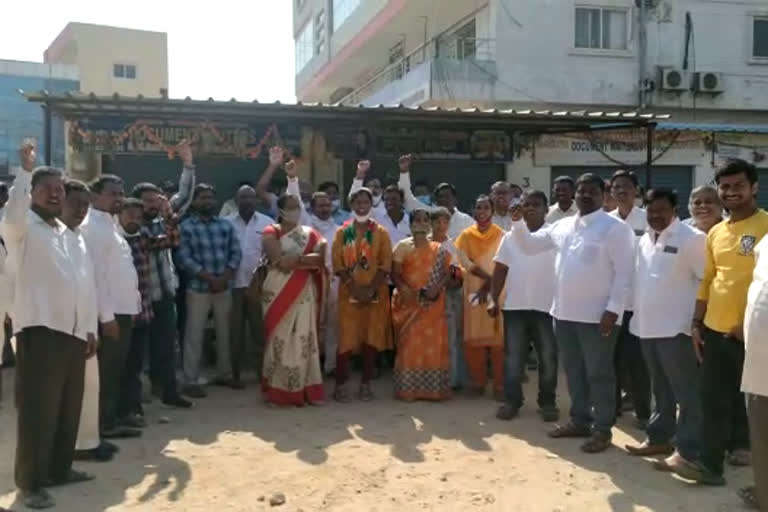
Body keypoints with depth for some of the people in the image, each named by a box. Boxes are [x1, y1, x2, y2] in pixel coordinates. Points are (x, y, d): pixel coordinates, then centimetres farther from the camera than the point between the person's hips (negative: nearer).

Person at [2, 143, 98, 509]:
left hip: (74, 332, 7)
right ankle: (30, 482, 5)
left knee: (68, 407, 13)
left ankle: (59, 469, 26)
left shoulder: (73, 236, 19)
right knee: (38, 409, -4)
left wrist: (90, 328, 13)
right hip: (39, 329, -7)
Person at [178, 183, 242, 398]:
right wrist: (209, 278, -16)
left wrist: (225, 277, -10)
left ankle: (225, 374, 27)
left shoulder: (226, 225, 10)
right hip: (198, 287, -4)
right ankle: (190, 381, 6)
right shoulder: (186, 226, -2)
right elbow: (185, 258, -10)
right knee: (194, 334, -1)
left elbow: (236, 253, 5)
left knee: (224, 332, 13)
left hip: (224, 287, 4)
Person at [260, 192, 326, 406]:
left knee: (303, 338, 1)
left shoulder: (310, 233, 14)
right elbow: (280, 261, -14)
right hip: (280, 292, -3)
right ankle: (279, 390, 5)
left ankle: (302, 389, 7)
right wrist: (306, 257, -7)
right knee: (280, 339, -1)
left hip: (305, 293, 3)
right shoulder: (271, 232, 1)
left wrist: (293, 260, -11)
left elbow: (319, 260, -2)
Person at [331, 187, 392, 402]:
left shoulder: (381, 233, 6)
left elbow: (386, 265, -1)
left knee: (372, 338, 2)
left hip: (376, 294, 0)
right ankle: (341, 385, 3)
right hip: (349, 293, 0)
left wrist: (371, 288, -13)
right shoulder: (342, 233, 7)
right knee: (346, 339, -4)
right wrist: (355, 287, -12)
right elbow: (338, 265, -1)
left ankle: (366, 384, 11)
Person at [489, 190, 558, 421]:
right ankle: (511, 401, 17)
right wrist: (494, 299, 0)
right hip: (514, 306, 2)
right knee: (513, 357, 8)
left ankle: (547, 402, 19)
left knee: (548, 357, 6)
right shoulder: (510, 237, 7)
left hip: (547, 306, -2)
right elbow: (500, 271, 8)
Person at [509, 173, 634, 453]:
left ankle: (602, 429, 15)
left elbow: (624, 273, -12)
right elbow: (530, 244, 19)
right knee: (573, 371, 16)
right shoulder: (562, 226, 11)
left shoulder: (615, 228, -8)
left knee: (599, 375, 4)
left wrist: (613, 309, -18)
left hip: (597, 315, -6)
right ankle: (580, 421, 30)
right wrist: (518, 221, 2)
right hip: (564, 312, 7)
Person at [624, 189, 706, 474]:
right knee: (660, 389, 18)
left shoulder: (691, 238, -9)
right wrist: (637, 316, 15)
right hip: (647, 326, 7)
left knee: (686, 391, 0)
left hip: (676, 327, -7)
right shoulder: (643, 240, 13)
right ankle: (659, 437, 29)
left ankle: (688, 450, 5)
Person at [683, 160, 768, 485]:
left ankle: (742, 445, 30)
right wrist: (696, 323, 11)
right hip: (715, 329, 6)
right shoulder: (715, 233, 11)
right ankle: (710, 465, 18)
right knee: (713, 400, 9)